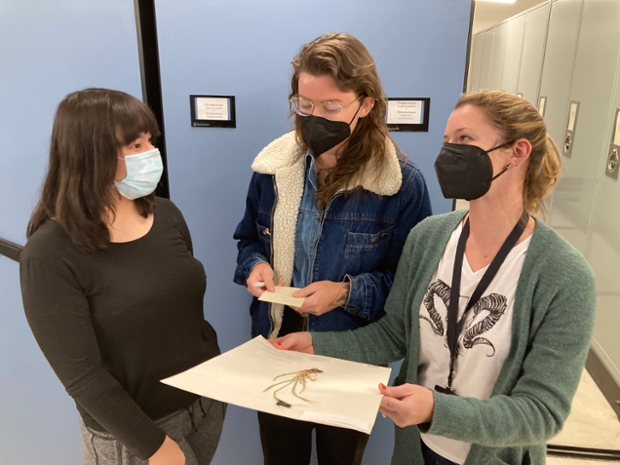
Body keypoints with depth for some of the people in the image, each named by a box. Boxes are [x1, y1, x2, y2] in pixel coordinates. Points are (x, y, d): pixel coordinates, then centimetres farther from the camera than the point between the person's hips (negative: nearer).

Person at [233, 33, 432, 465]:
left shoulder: (402, 183, -17)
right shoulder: (274, 165, -5)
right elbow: (249, 239, 9)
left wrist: (348, 293, -25)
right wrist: (256, 265, -14)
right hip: (275, 349, 3)